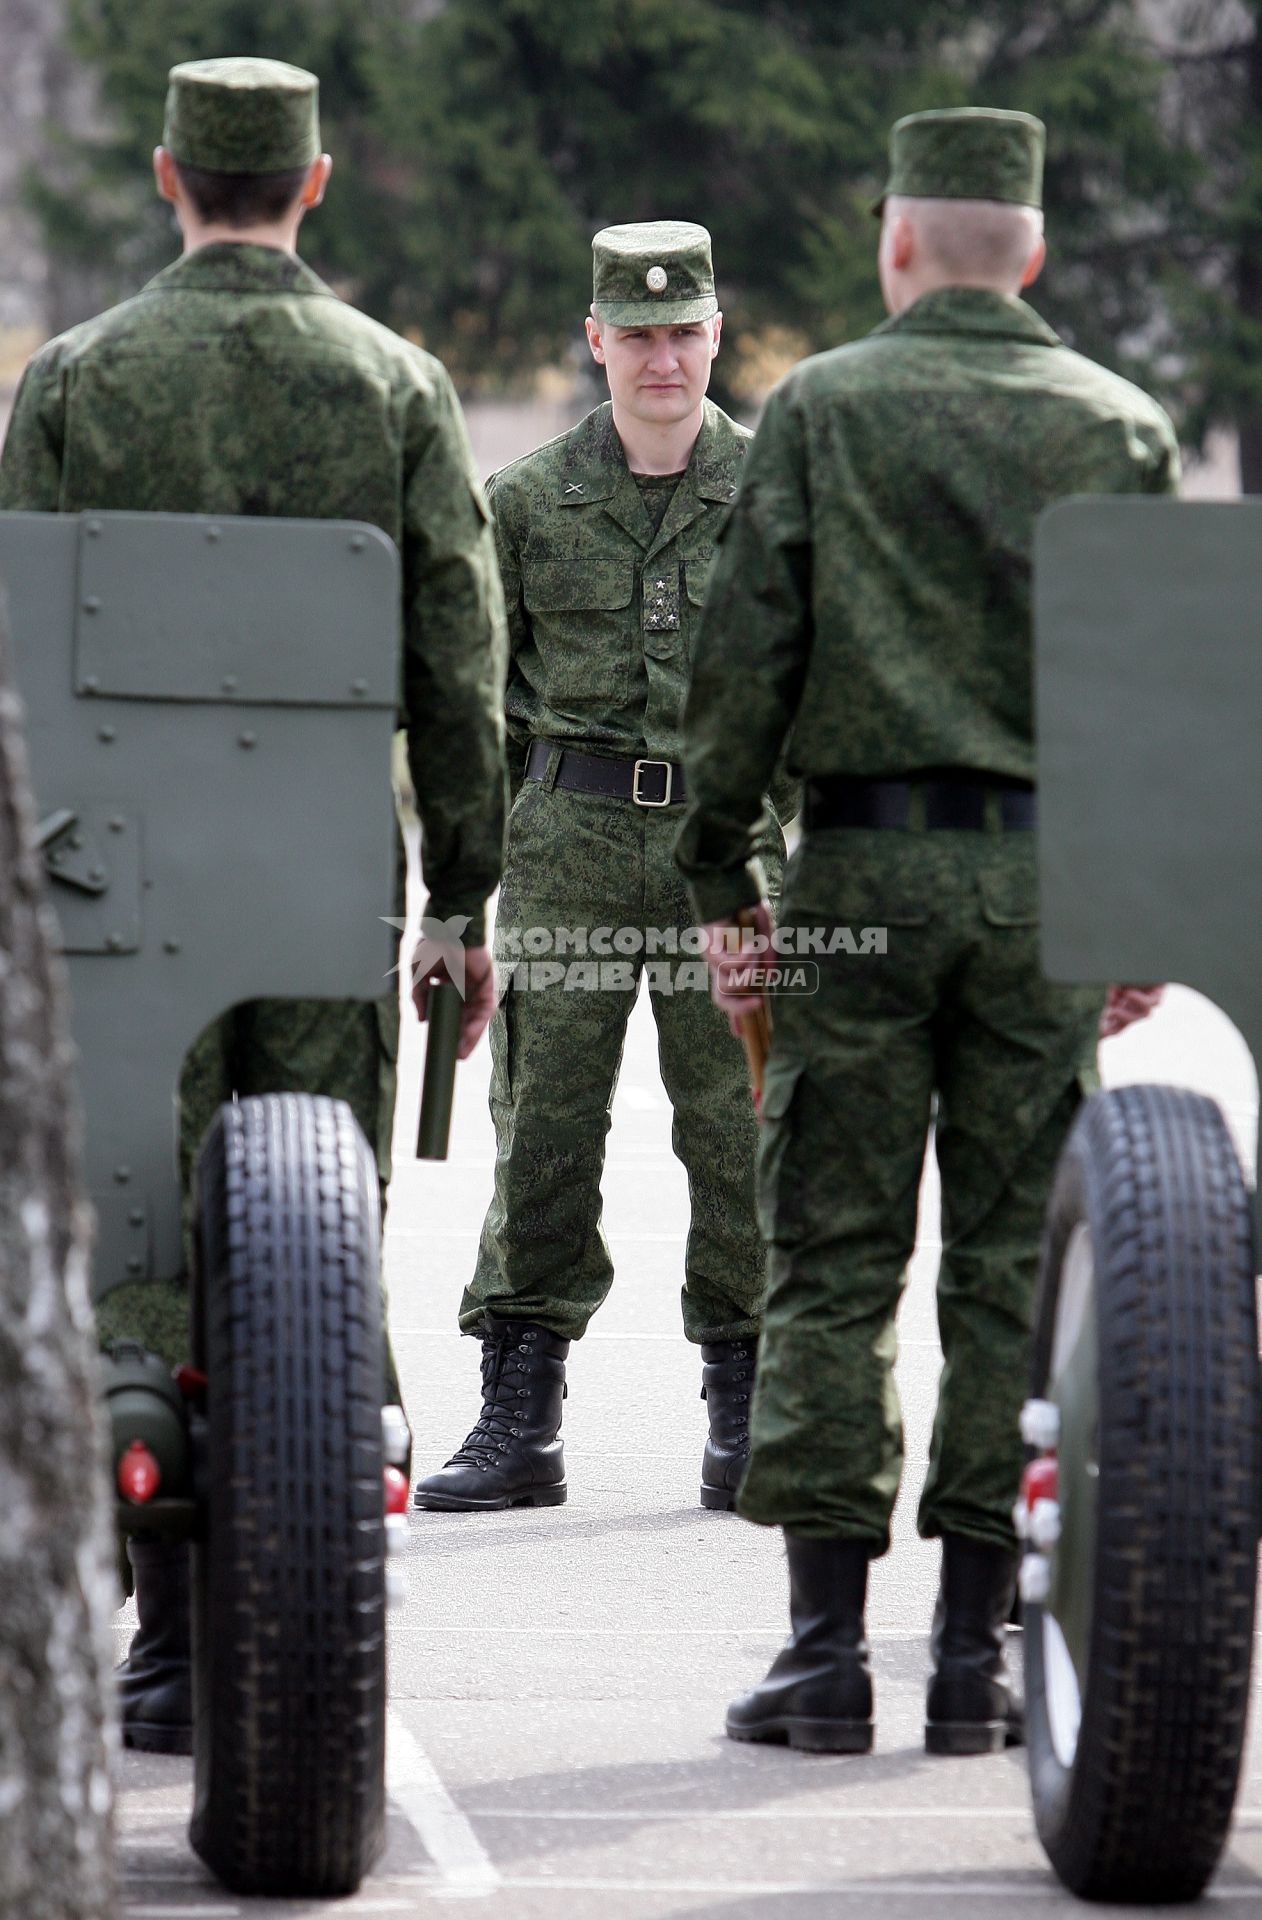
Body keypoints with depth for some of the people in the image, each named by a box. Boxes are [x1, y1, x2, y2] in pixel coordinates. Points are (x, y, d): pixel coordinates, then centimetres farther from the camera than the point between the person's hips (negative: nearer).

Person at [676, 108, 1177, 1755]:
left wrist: (720, 880, 3)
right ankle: (978, 1649, 5)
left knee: (833, 1264, 2)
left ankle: (828, 1643, 0)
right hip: (1046, 874, 2)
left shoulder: (820, 409, 0)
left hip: (862, 868, -1)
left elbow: (745, 657, -3)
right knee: (1014, 1266, 5)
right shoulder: (1118, 426, 5)